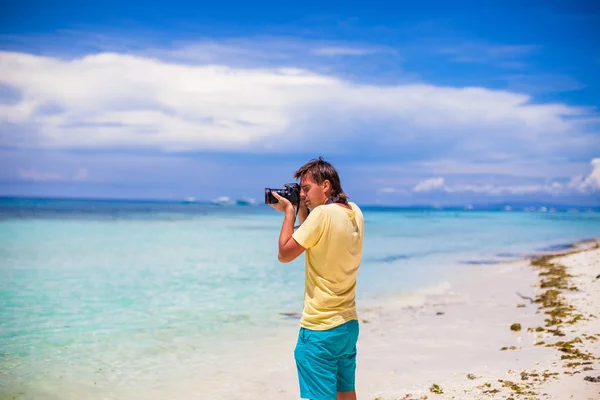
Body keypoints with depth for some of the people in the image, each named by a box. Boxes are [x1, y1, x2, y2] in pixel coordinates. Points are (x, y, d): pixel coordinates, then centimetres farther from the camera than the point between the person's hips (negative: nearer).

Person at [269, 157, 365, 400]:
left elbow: (284, 254, -13)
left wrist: (289, 211, -4)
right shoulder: (355, 213, 5)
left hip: (320, 329, -8)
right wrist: (302, 212, 10)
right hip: (349, 324, 8)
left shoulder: (323, 213, -19)